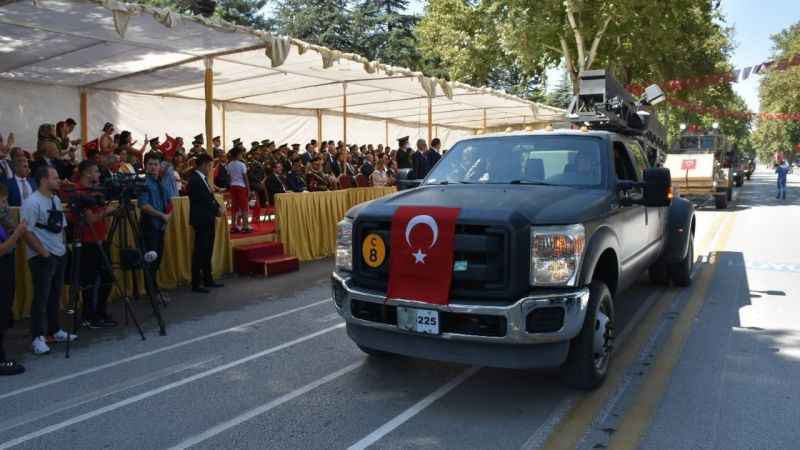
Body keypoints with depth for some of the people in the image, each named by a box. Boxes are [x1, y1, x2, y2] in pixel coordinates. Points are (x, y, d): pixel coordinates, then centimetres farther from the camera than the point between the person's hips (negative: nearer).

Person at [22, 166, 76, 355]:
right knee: (41, 297, -5)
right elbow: (27, 232, -17)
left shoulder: (56, 199, 11)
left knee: (55, 295, 14)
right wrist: (43, 252, -16)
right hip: (41, 258, -7)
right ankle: (38, 338, 0)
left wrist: (62, 245, 10)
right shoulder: (32, 203, -14)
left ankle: (54, 331, 25)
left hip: (60, 255, 7)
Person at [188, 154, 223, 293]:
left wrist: (216, 209, 0)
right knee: (199, 252, -5)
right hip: (201, 220, -9)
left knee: (207, 251, 14)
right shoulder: (195, 180, -15)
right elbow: (204, 199, -18)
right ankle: (195, 284, 1)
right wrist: (217, 209, -7)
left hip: (208, 220, 9)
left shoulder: (203, 178, 14)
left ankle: (208, 280, 22)